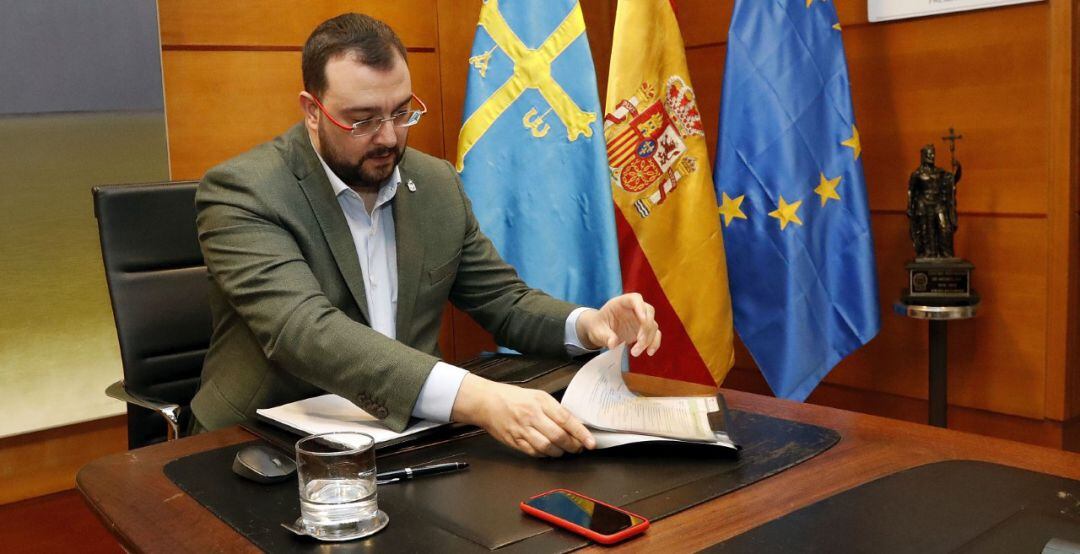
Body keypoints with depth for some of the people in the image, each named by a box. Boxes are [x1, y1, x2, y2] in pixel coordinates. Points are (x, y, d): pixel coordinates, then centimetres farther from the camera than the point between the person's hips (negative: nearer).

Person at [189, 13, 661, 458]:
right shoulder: (241, 191, -13)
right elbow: (303, 331, -28)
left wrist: (587, 324, -11)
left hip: (404, 433, 5)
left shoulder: (437, 184, 4)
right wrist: (472, 397, -41)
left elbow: (503, 300, 11)